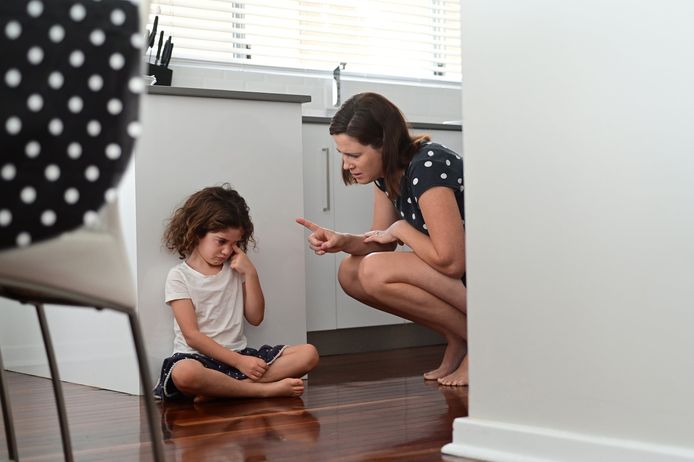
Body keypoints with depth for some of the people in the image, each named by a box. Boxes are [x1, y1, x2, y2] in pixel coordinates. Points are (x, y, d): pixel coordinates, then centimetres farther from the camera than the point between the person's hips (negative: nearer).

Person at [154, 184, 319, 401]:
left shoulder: (235, 269, 16)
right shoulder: (179, 276, -1)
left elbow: (255, 318, 12)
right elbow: (192, 336, -10)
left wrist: (250, 273, 1)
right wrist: (239, 362, -18)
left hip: (239, 354, 6)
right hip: (199, 358, -5)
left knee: (308, 353, -15)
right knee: (184, 373, -42)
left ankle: (219, 390, -27)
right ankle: (267, 389, -29)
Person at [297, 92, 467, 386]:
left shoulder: (428, 166, -25)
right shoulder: (387, 172, 2)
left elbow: (450, 261, -30)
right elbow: (382, 242, 10)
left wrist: (400, 229, -15)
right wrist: (342, 241, -10)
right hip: (450, 277, 9)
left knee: (375, 272, -25)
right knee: (350, 273, 1)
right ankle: (456, 340, 4)